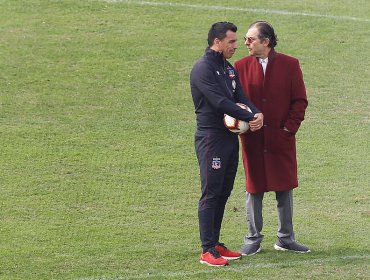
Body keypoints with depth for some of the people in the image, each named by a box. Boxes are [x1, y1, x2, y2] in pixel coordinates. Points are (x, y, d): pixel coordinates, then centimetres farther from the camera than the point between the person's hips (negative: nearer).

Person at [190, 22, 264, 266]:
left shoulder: (229, 69, 16)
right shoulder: (203, 69, -12)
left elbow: (240, 97, 8)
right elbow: (220, 102, -20)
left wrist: (257, 113, -13)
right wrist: (250, 117, -18)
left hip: (230, 137, 9)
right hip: (211, 138, -9)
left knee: (223, 193, 11)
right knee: (211, 194, -7)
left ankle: (216, 244, 17)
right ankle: (208, 250, -5)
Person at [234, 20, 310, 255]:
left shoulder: (289, 65, -1)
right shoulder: (241, 66, 2)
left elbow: (300, 101, 1)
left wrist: (289, 128, -6)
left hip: (282, 139, 0)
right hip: (253, 140, 0)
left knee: (285, 188, 7)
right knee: (254, 189, 5)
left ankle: (286, 238, 17)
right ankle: (253, 239, 15)